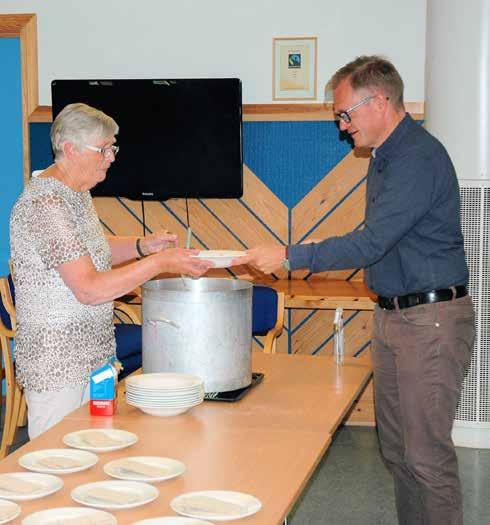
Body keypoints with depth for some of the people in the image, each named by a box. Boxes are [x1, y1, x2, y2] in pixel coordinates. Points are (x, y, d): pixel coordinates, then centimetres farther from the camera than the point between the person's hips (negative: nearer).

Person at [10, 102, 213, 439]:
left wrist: (142, 246, 8)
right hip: (57, 364, -9)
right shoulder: (45, 204, -21)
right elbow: (90, 289, -25)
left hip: (93, 354, 9)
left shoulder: (77, 193, 9)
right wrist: (160, 263, -21)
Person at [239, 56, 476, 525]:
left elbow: (369, 244, -24)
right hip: (393, 314, 10)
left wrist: (289, 257, -20)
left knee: (427, 454, -6)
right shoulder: (386, 157, 15)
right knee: (396, 448, 14)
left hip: (430, 320, -10)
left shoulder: (419, 159, -18)